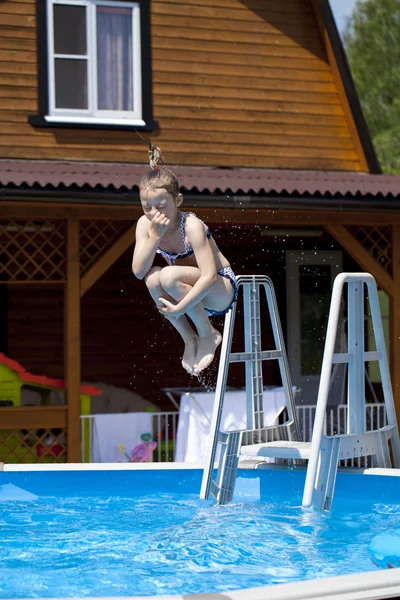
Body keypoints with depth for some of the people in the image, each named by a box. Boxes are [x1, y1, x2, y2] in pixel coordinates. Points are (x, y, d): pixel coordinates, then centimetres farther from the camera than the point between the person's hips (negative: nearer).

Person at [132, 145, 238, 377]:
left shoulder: (191, 226, -25)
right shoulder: (145, 224, -9)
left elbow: (209, 276, -30)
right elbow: (138, 271, -20)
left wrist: (180, 308, -34)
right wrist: (155, 235, -29)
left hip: (222, 290, -6)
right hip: (191, 291, 6)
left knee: (169, 275, -32)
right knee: (152, 277, -25)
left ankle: (208, 334, -10)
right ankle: (189, 339, -7)